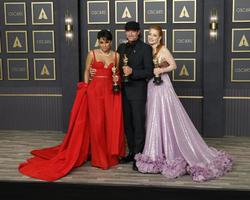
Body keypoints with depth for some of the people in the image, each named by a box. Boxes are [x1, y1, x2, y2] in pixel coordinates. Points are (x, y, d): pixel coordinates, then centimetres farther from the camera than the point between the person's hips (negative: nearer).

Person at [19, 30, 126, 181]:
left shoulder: (116, 55, 8)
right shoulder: (92, 54, 2)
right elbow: (87, 71, 6)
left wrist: (117, 78, -3)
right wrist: (86, 89, -1)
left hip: (111, 91, 2)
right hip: (95, 90, -2)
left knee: (112, 123, 3)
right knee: (97, 123, -1)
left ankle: (111, 154, 17)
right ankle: (98, 156, 9)